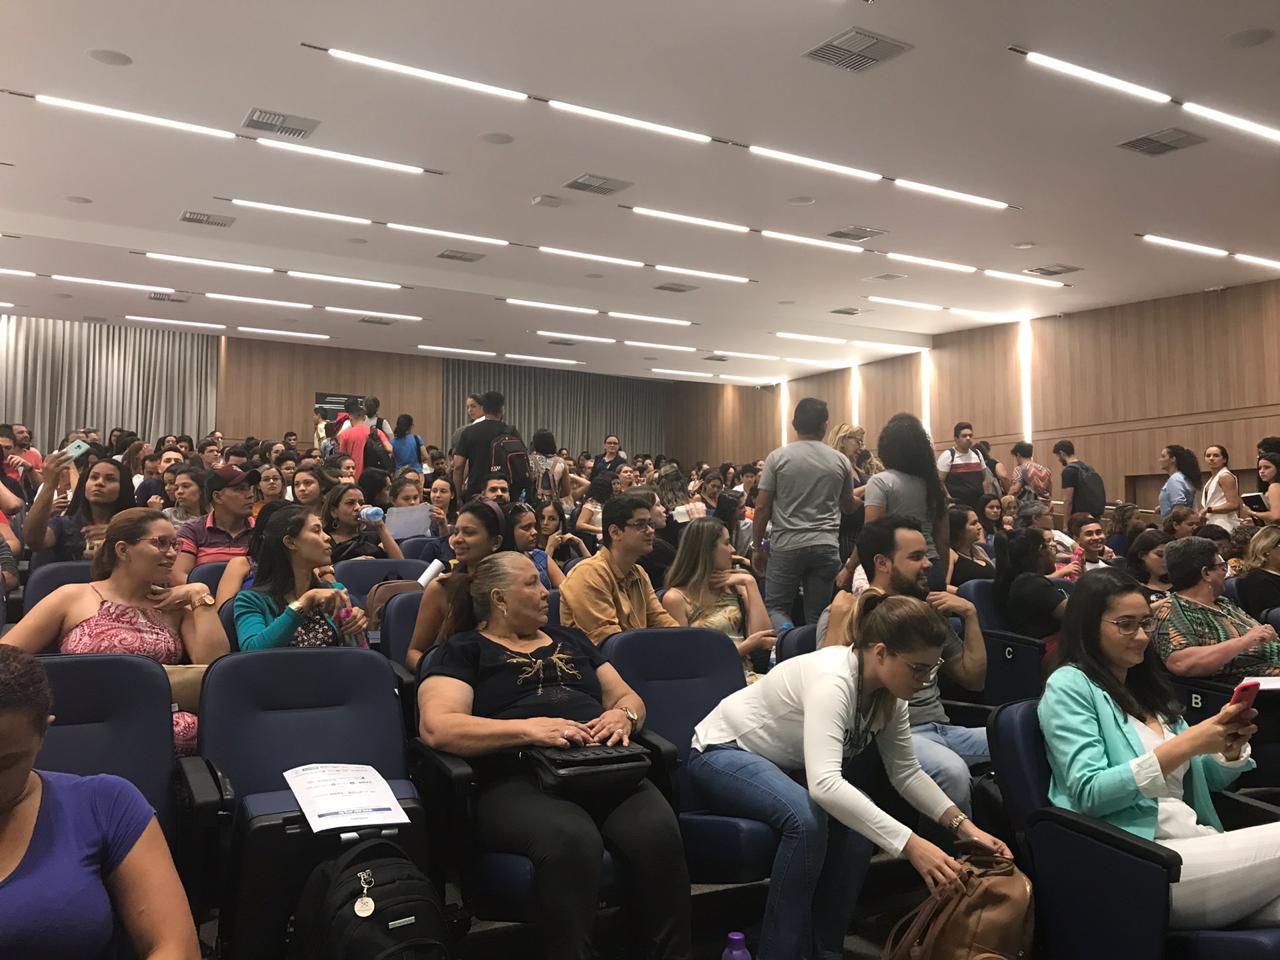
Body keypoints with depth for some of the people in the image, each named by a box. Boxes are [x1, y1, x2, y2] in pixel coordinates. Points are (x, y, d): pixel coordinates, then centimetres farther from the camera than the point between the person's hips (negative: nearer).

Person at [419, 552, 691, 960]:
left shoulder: (570, 640, 28)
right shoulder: (464, 650, 11)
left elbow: (628, 697, 27)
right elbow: (436, 727, -6)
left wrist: (623, 715, 1)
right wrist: (529, 728, -18)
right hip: (517, 778, -4)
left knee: (658, 831, -29)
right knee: (572, 839, -38)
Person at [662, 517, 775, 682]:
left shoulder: (734, 587, 16)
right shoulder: (676, 598, -1)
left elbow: (764, 635, 6)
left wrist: (750, 583, 3)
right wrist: (746, 646, -12)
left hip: (746, 674, 6)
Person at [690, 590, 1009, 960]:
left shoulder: (888, 693, -9)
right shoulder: (832, 679, -35)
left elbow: (907, 773, 1)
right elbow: (824, 784, -46)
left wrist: (963, 824, -12)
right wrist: (910, 844, -48)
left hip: (782, 764, 8)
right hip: (722, 752, -7)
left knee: (856, 822, -16)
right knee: (807, 817, -32)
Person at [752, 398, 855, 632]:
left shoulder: (778, 457, -3)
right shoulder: (841, 461, 4)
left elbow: (762, 508, -4)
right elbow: (848, 507, 17)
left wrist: (757, 547, 6)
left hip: (786, 546, -2)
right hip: (826, 547, 2)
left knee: (776, 607, 7)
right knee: (817, 617, 9)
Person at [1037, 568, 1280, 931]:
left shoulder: (1147, 686, 20)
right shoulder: (1069, 685, -2)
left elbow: (1202, 781, 22)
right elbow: (1089, 793, -14)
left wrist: (1230, 749, -1)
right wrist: (1185, 745, -20)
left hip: (1199, 844, 7)